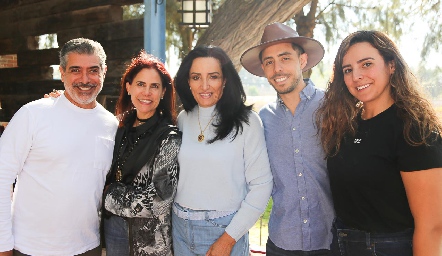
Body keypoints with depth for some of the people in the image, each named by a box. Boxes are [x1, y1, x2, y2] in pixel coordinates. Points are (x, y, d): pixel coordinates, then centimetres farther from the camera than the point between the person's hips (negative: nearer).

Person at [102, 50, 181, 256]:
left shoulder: (169, 137, -16)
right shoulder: (122, 129, 1)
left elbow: (159, 200, -20)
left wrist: (110, 194, -11)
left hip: (148, 236, -5)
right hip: (112, 225, 5)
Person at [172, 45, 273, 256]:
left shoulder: (246, 121, -10)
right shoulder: (183, 119, 2)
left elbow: (261, 185, -11)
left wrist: (229, 239, -13)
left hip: (224, 229, -4)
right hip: (180, 228, 4)